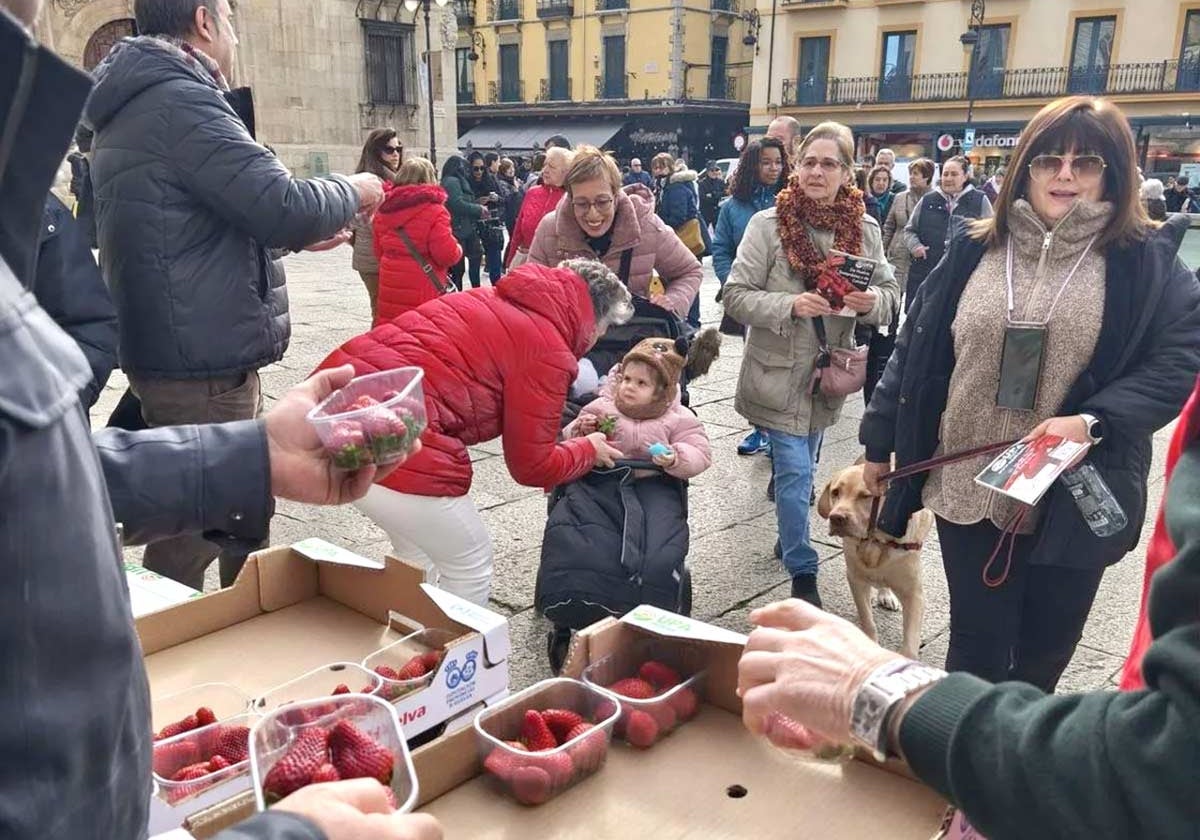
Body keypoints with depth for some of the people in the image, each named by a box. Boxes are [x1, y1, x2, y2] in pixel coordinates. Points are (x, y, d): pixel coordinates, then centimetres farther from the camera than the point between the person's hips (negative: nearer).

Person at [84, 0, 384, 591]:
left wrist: (295, 235, 22)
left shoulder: (133, 107, 18)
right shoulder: (180, 102, -17)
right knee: (191, 538, -1)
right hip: (201, 363, -11)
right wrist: (352, 191, -3)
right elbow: (284, 205, -22)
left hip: (183, 350, 11)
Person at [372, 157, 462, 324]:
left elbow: (379, 250, 17)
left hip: (390, 288, 6)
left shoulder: (383, 209, 7)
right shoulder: (433, 211, -13)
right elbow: (447, 254, -16)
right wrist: (457, 249, 5)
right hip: (422, 293, -6)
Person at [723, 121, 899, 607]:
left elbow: (889, 294, 5)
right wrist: (789, 305, -27)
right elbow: (736, 295, -12)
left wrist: (871, 301, -19)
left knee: (800, 468, 21)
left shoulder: (866, 229, 0)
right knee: (795, 472, -5)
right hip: (779, 373, -4)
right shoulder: (768, 225, -11)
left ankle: (789, 538, 44)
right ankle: (803, 574, 8)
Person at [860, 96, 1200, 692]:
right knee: (976, 649, 9)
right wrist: (879, 441, 10)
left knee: (1043, 655, 16)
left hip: (1076, 499, 0)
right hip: (968, 487, 1)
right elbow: (914, 352, 8)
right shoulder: (973, 253, 4)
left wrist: (1093, 422, -20)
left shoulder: (1146, 262, -2)